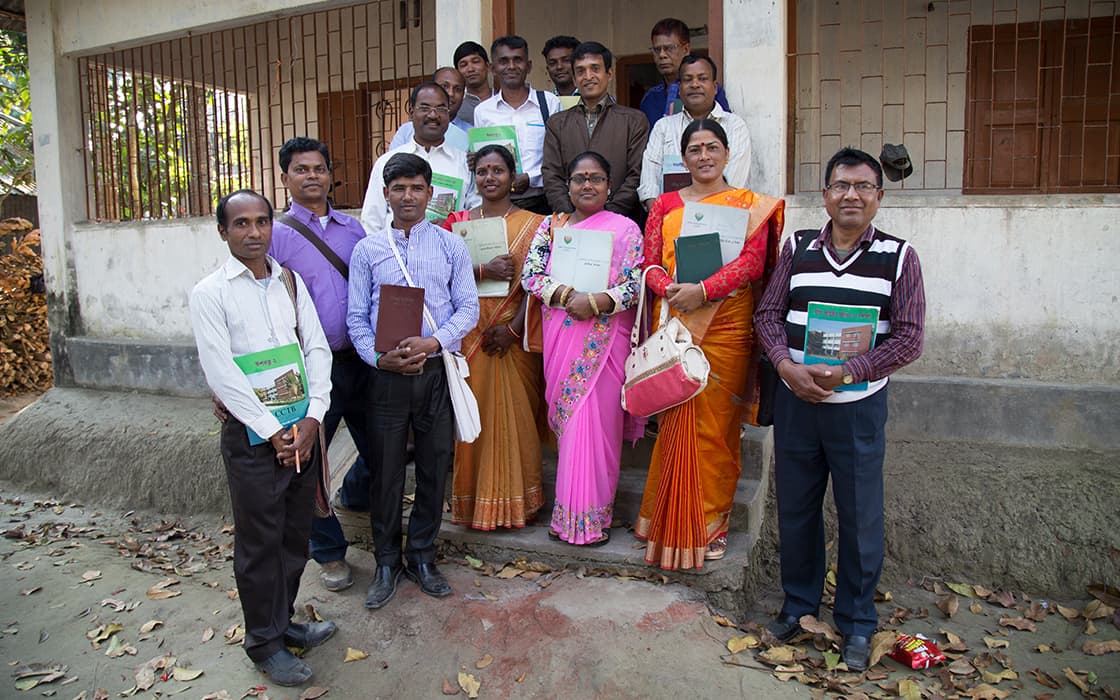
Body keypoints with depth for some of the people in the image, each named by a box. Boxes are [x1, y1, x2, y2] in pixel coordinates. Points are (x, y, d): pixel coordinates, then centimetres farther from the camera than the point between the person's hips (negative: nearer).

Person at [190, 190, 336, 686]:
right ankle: (264, 641, 25)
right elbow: (221, 372, -13)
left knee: (296, 534, 14)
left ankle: (282, 621, 34)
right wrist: (274, 431, -14)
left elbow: (317, 348, 4)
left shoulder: (291, 282, 8)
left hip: (302, 429, 5)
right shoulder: (210, 293, -6)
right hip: (251, 435, -4)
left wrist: (312, 418, -7)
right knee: (260, 542, 7)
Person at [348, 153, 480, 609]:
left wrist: (433, 342, -15)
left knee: (434, 467, 9)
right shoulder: (367, 251, 5)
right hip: (387, 375, 0)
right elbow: (356, 317, 3)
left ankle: (421, 557, 27)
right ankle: (386, 562, 24)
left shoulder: (451, 246, 4)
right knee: (385, 470, 6)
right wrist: (378, 357, -14)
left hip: (437, 371, 0)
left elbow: (468, 307, 0)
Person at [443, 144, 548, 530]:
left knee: (516, 414, 1)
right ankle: (475, 501, 16)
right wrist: (483, 271, -16)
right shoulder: (457, 222, 10)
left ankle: (515, 501, 15)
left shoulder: (533, 225, 4)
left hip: (515, 335, -1)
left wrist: (513, 328, -13)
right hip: (470, 334, 2)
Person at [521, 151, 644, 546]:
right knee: (567, 418, 5)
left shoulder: (625, 229, 4)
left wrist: (596, 302, -19)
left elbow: (637, 285, -5)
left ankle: (590, 514, 7)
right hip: (559, 339, 3)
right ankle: (572, 510, 17)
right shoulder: (550, 227, 12)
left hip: (605, 340, -2)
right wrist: (567, 296, -15)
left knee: (596, 420, -4)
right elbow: (530, 275, 1)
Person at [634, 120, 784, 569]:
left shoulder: (750, 205, 7)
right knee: (675, 421, 3)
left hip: (726, 326, -1)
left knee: (715, 423, 2)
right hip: (675, 325, 2)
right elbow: (650, 262, 6)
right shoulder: (665, 205, 13)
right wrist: (670, 289, -15)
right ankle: (672, 522, 18)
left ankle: (711, 524, 17)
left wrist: (702, 290, -18)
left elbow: (754, 260, -6)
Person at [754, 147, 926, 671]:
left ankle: (857, 622, 27)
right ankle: (798, 603, 34)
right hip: (795, 398, 2)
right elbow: (768, 314, 3)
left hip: (858, 405, -2)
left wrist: (846, 372, -18)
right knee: (794, 506, 13)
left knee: (860, 515, 7)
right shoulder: (797, 248, 5)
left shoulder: (899, 257, -2)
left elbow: (908, 338, -7)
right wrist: (787, 367, -14)